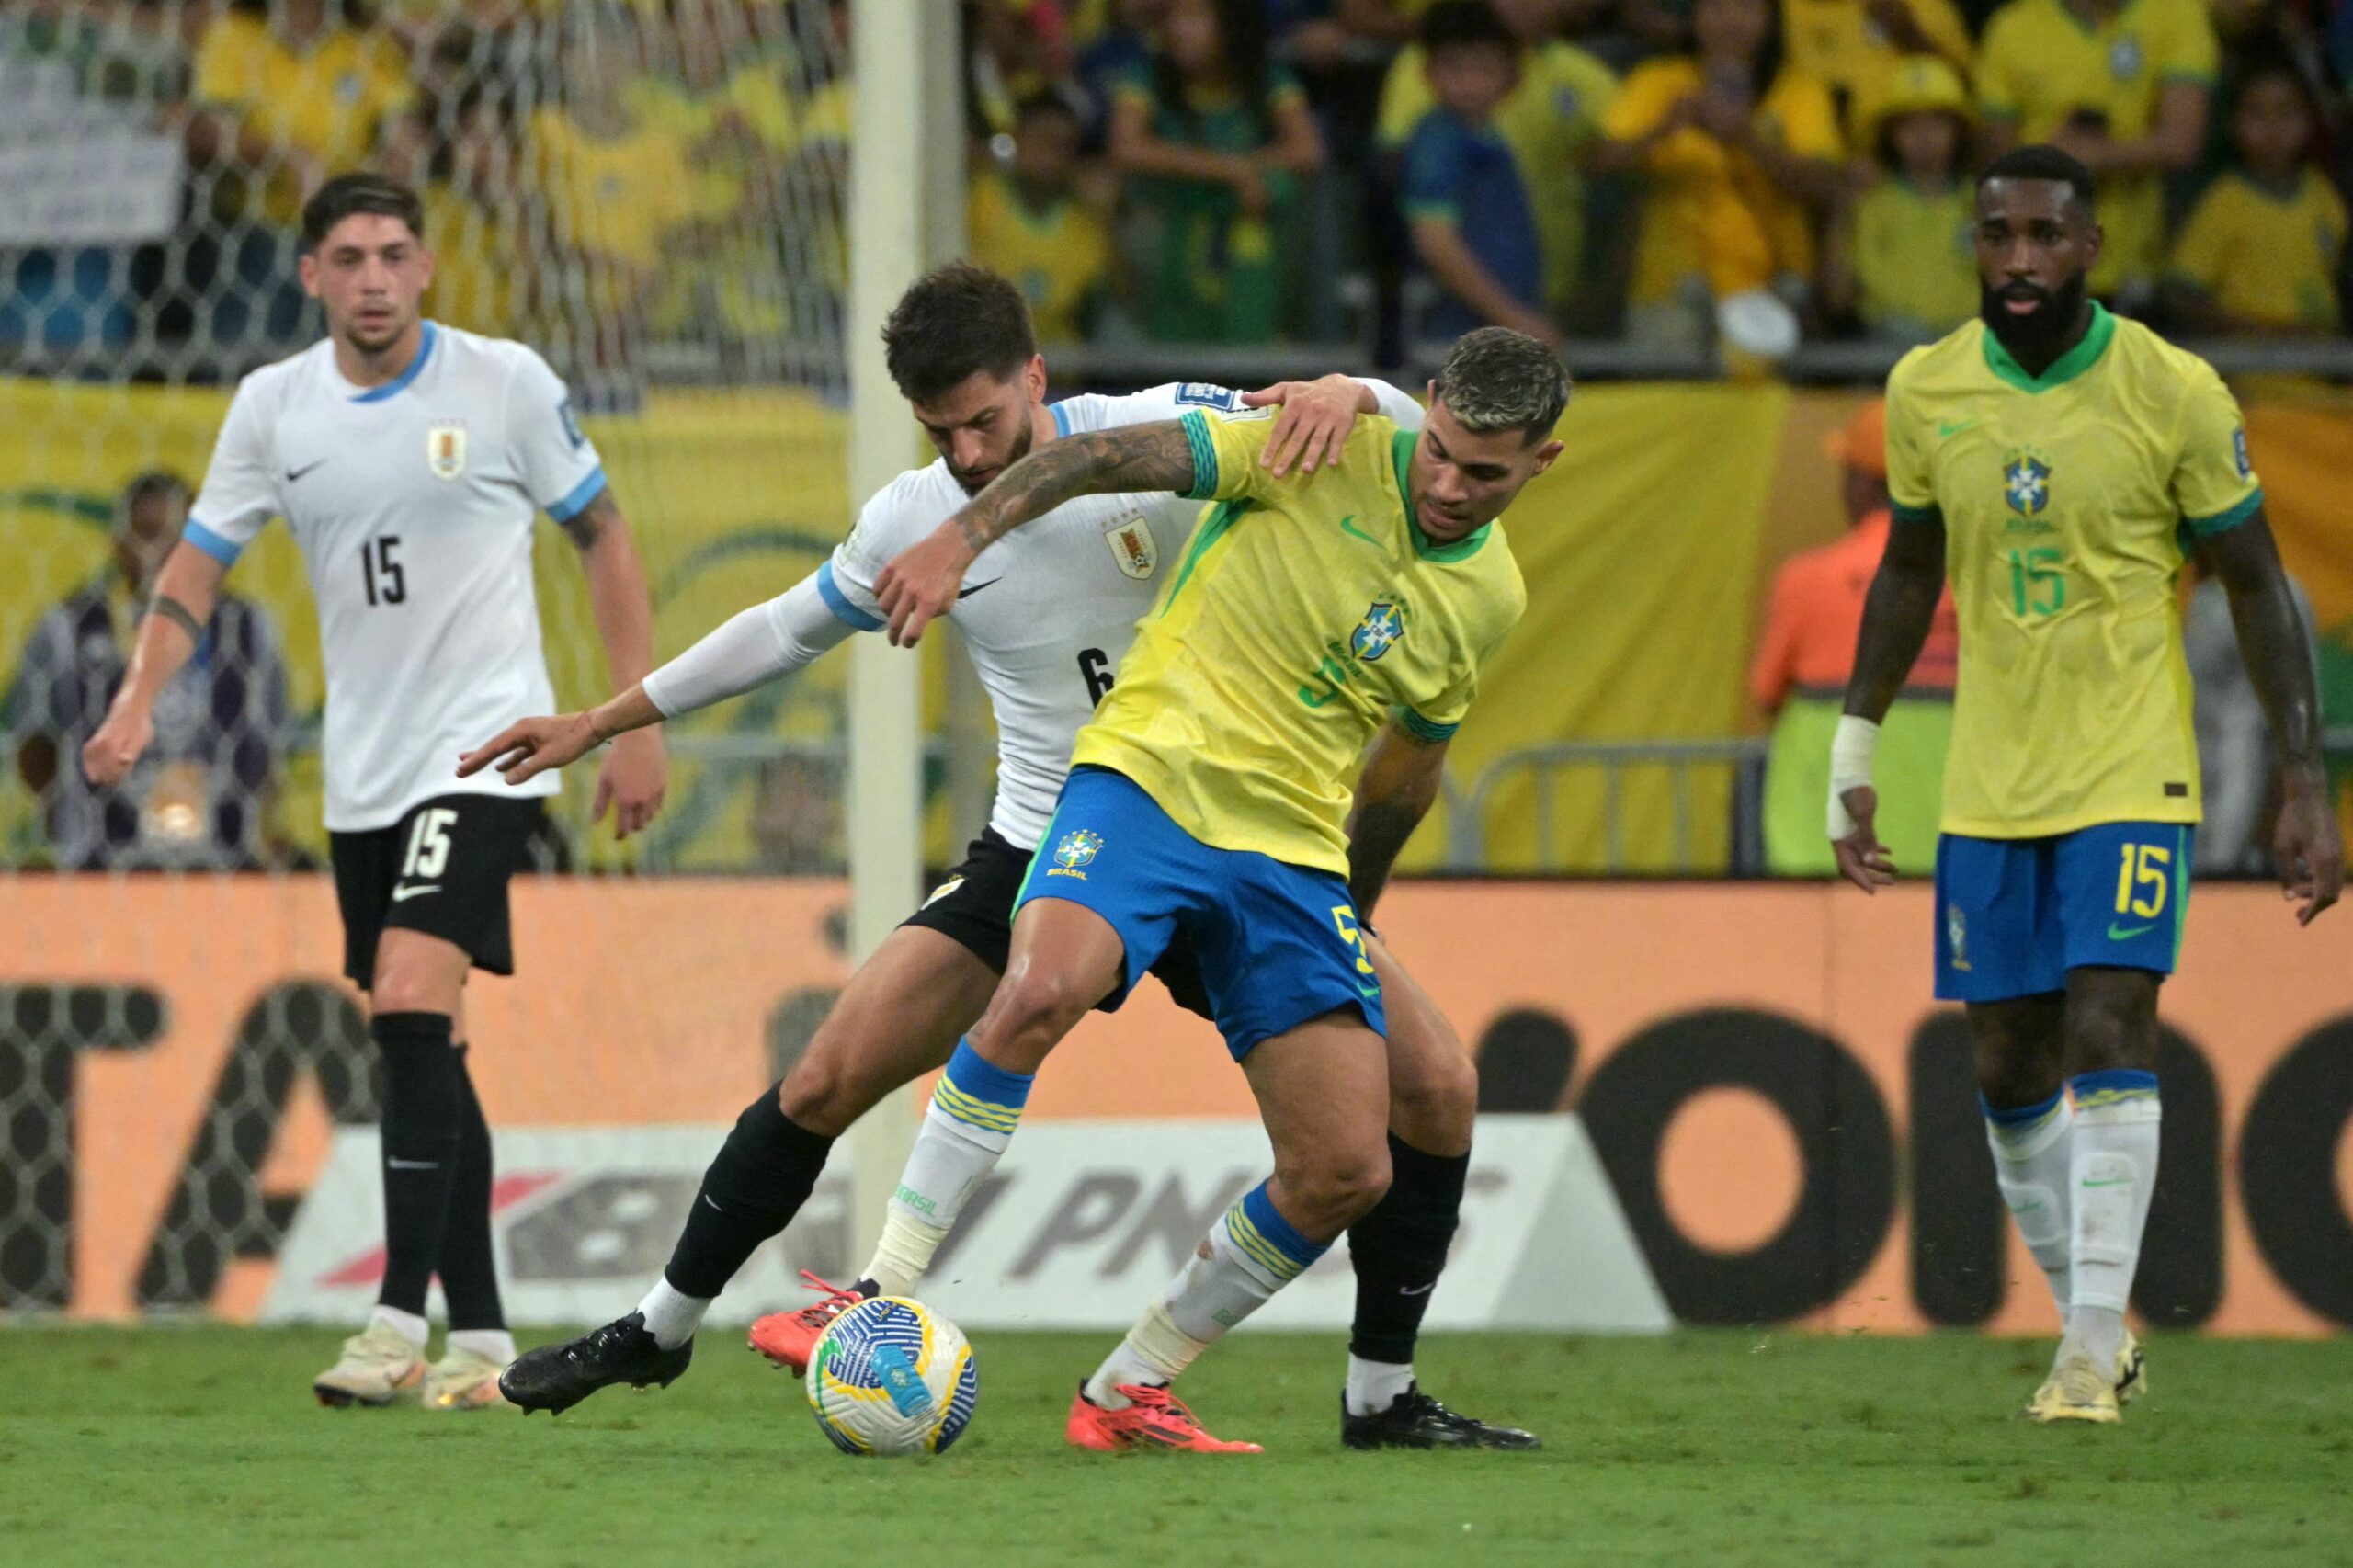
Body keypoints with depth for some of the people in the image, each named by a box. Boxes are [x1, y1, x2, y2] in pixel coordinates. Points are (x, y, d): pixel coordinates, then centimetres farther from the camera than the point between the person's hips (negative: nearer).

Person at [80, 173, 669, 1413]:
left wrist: (636, 721, 0)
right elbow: (197, 566, 8)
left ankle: (402, 1320, -21)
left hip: (485, 746, -5)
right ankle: (478, 1338, 14)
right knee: (425, 1047, 8)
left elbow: (602, 539, 3)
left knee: (410, 1008, -20)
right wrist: (139, 697, -9)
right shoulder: (274, 405, 3)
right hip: (362, 770, 5)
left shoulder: (505, 382, -6)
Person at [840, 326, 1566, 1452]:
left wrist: (1355, 914, 34)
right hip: (1149, 773, -5)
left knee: (1347, 1172, -6)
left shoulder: (1489, 597, 10)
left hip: (1294, 851, 5)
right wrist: (960, 539, -20)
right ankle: (884, 1295, -27)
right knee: (1042, 989, -34)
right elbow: (1112, 457, -9)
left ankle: (1127, 1394, 11)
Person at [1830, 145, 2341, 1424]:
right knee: (2009, 1068, 5)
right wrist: (1854, 754, 15)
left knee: (2109, 1032, -16)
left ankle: (2091, 1348, -15)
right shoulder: (1926, 391, 2)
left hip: (2131, 777, -4)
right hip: (1987, 786, 4)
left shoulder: (2174, 394, -9)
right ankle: (2091, 1318, 21)